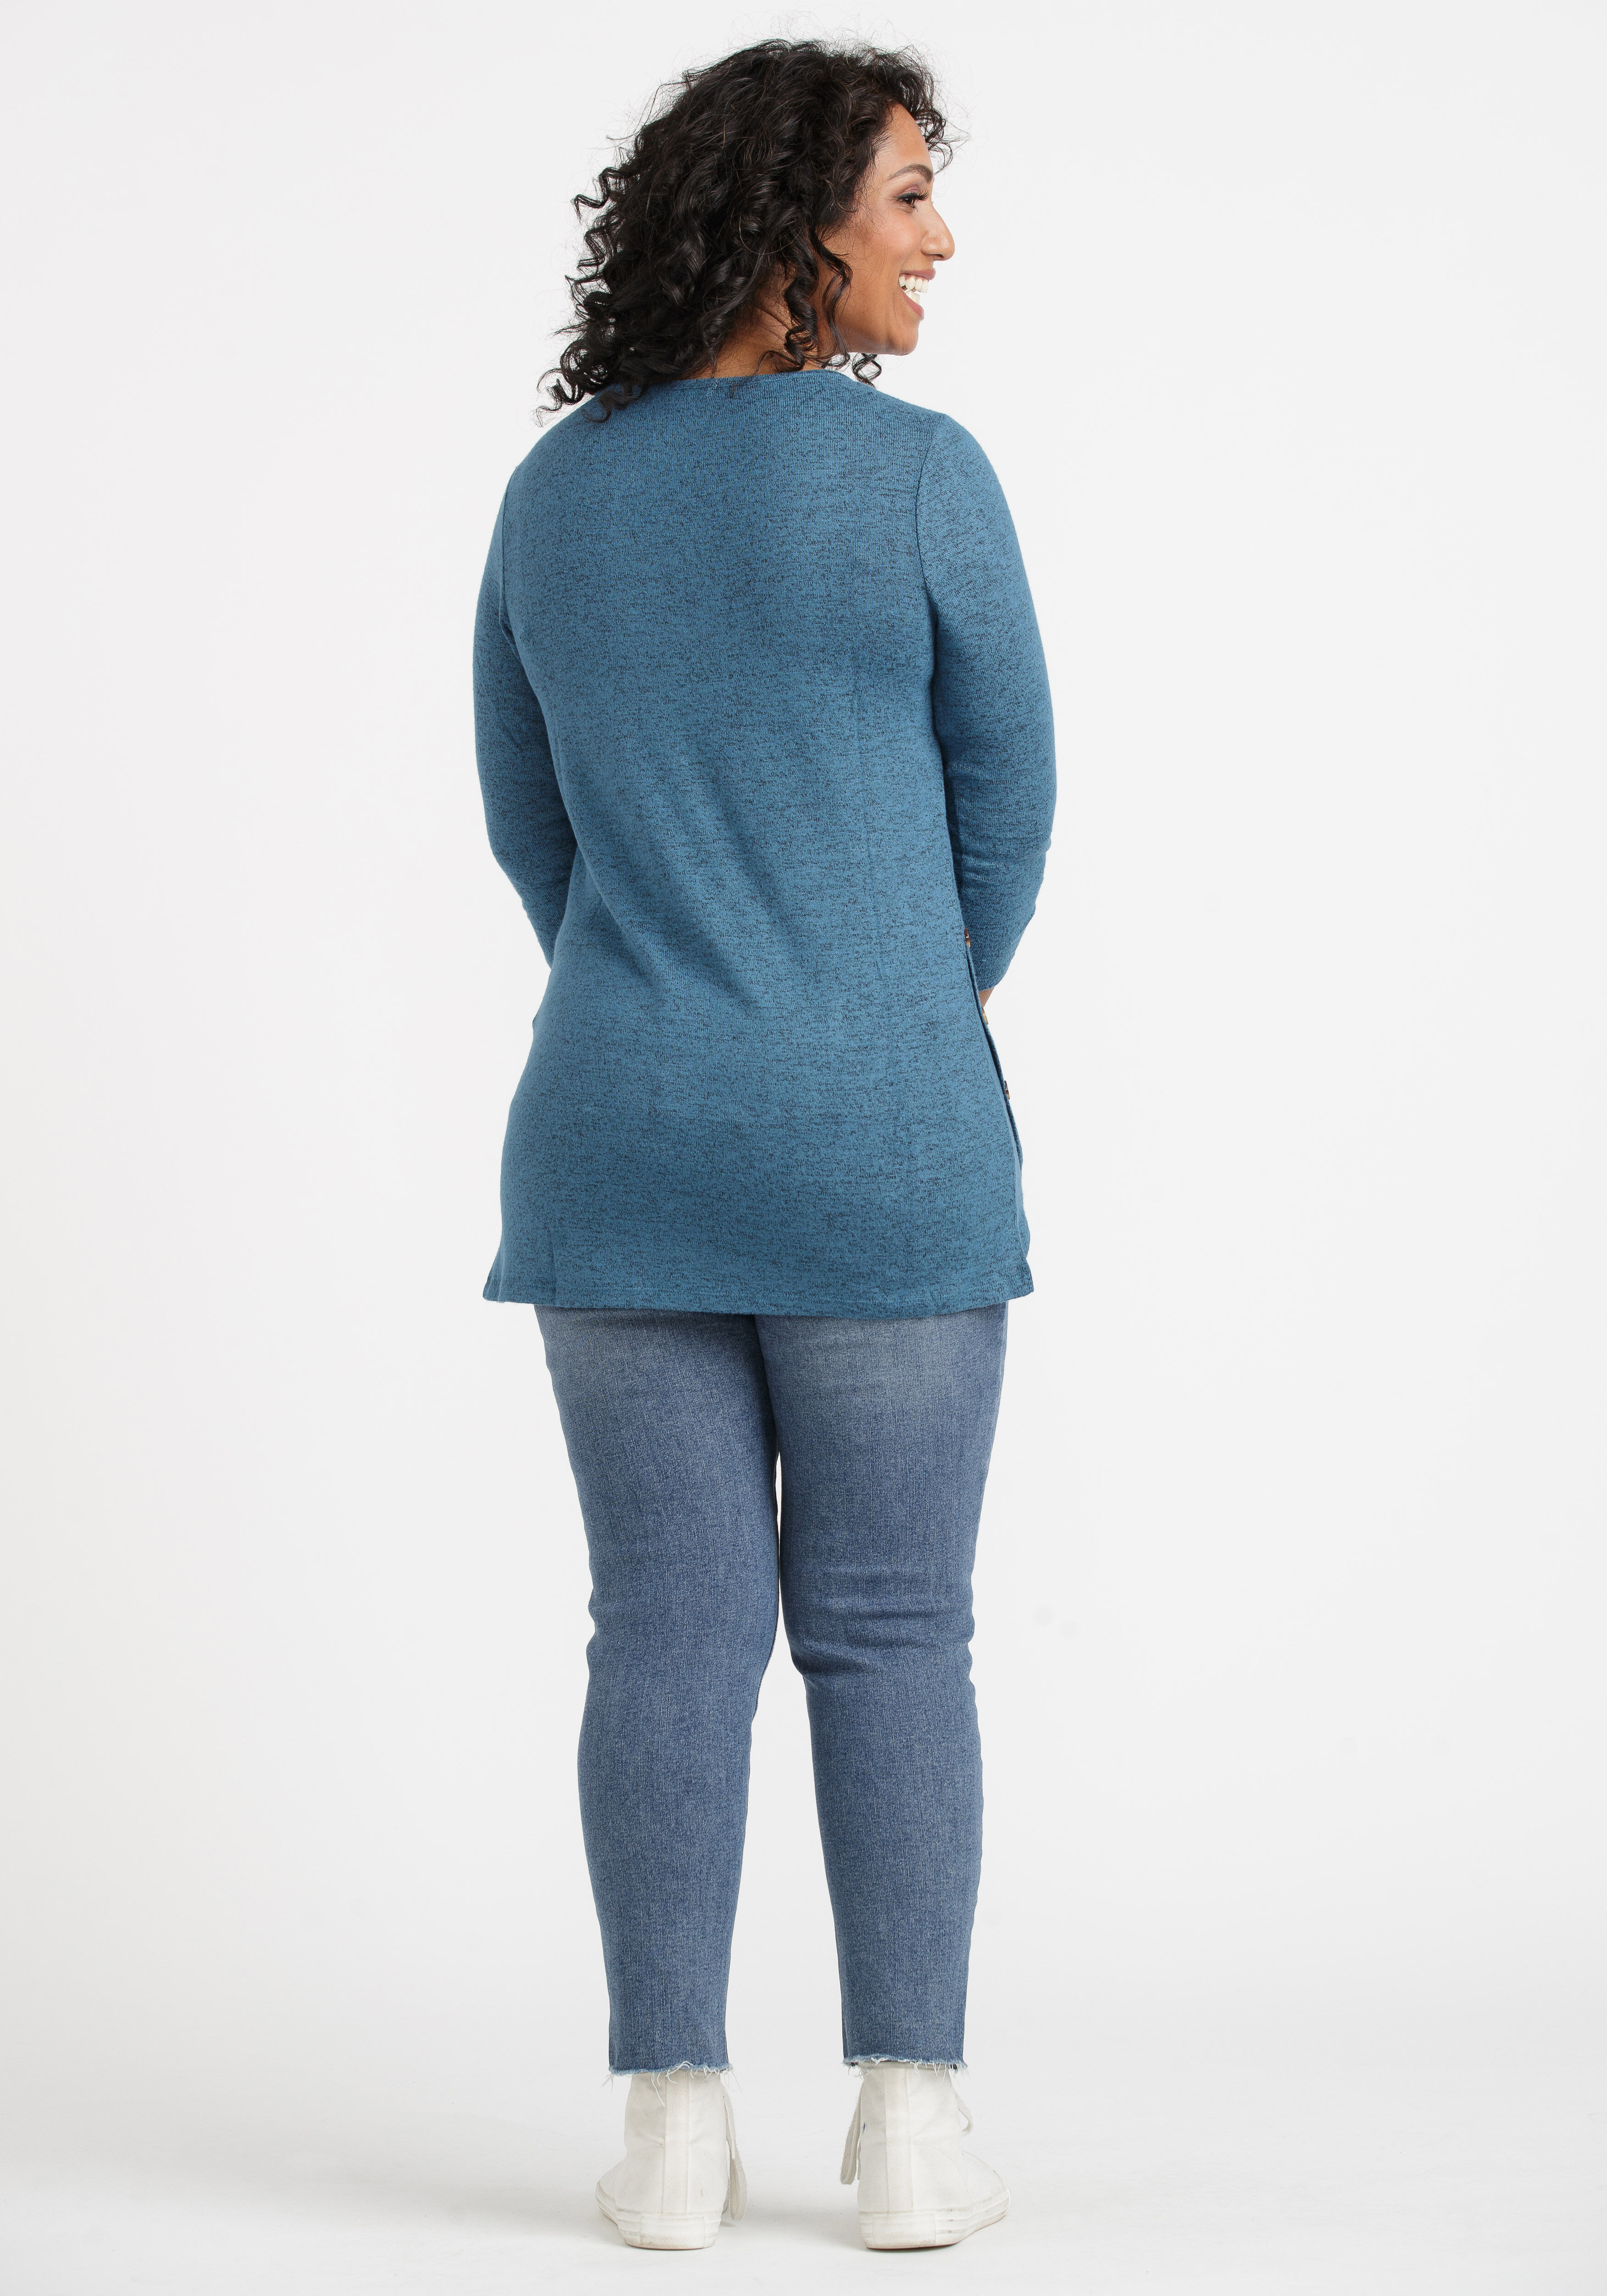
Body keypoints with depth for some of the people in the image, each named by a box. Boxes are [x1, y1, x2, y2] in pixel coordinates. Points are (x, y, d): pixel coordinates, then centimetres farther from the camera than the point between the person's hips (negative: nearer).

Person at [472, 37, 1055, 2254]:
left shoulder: (555, 493, 6)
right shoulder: (922, 474, -9)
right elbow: (1005, 797, 0)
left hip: (623, 1147, 3)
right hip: (878, 1160, -3)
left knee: (669, 1635, 7)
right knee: (890, 1636, 6)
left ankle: (675, 2129, 9)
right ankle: (910, 2128, 8)